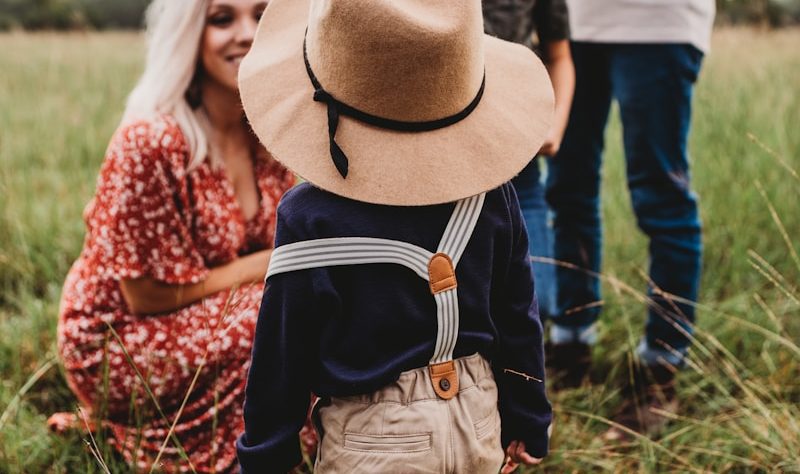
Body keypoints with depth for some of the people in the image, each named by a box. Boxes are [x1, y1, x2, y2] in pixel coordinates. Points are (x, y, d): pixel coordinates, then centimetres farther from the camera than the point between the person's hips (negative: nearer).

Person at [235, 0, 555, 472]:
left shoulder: (311, 218, -18)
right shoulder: (491, 195, -6)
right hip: (478, 423, 4)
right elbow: (518, 319, 4)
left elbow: (282, 355, -11)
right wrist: (526, 421, 17)